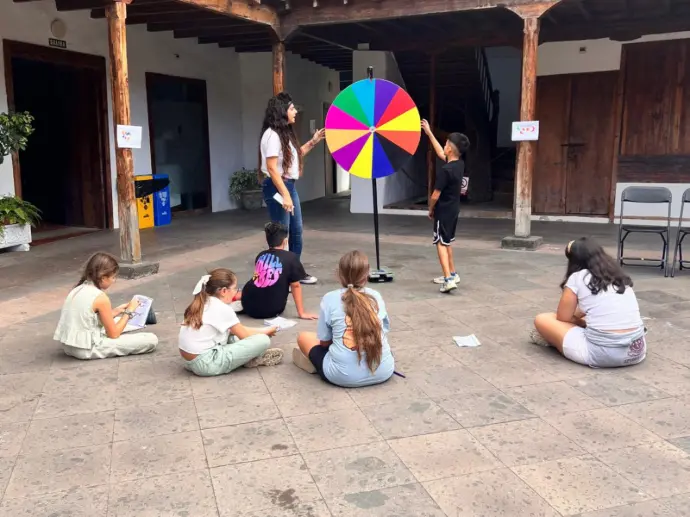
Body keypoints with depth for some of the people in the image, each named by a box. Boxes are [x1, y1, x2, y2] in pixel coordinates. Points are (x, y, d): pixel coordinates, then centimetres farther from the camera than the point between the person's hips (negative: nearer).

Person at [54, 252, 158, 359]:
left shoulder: (78, 289, 8)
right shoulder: (101, 297, -16)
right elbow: (113, 334, -9)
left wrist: (116, 311, 16)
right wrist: (129, 311, 1)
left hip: (69, 346, 9)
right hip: (88, 349, -9)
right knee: (151, 340, -13)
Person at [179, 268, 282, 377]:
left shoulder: (204, 303, 11)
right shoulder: (222, 308, -14)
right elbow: (244, 336, -3)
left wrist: (261, 331, 21)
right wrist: (265, 331, 15)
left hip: (192, 360, 10)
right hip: (206, 364, -10)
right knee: (263, 340, -15)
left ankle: (255, 354, 8)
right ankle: (252, 359, 13)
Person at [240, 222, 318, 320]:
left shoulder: (260, 255, 10)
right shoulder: (291, 258, -4)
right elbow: (295, 286, -1)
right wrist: (301, 313, 3)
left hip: (249, 306, 4)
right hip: (271, 310, -4)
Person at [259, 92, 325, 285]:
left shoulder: (286, 133, 13)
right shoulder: (272, 135, -16)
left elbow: (295, 155, 28)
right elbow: (272, 168, -21)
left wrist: (313, 142, 21)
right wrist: (284, 195, -25)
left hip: (290, 185, 10)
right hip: (277, 187, -10)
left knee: (296, 231, 15)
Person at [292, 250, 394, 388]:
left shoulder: (330, 298, -2)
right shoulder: (376, 296, 6)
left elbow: (324, 342, 5)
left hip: (344, 376, -2)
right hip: (383, 372, 2)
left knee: (303, 337, 20)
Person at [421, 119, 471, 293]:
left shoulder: (445, 170, -23)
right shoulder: (460, 164, 2)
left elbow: (435, 195, -20)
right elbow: (440, 153, 17)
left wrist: (430, 210, 0)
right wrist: (429, 132, 21)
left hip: (443, 211, -8)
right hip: (453, 210, 8)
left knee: (441, 243, -6)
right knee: (447, 242, 21)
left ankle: (449, 279, -14)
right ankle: (452, 274, 30)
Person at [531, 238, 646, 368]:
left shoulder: (577, 278, 2)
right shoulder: (619, 276, 18)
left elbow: (563, 318, 8)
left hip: (601, 354, -6)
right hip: (637, 351, 6)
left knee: (541, 320, 8)